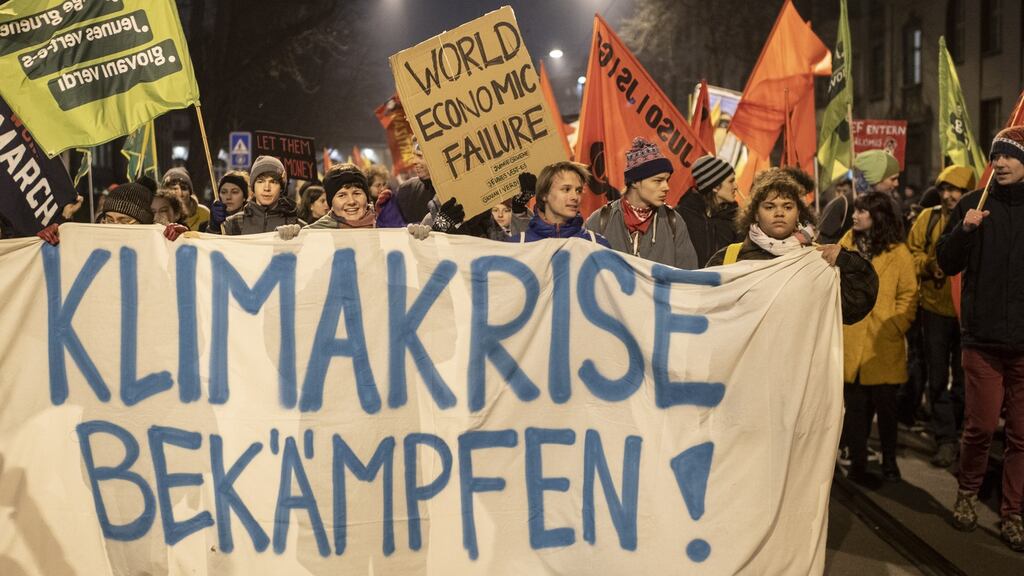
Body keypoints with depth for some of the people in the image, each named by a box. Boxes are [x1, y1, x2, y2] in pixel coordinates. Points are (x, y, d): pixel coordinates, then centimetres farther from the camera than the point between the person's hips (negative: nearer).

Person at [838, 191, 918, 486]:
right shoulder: (846, 245, 8)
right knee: (856, 406, 5)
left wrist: (895, 327, -9)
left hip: (884, 345, -1)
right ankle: (857, 463, 16)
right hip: (850, 343, 2)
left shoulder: (897, 252, 1)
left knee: (886, 405, 8)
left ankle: (889, 462, 25)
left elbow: (909, 294, 1)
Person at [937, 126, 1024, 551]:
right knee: (981, 425, 1)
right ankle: (967, 493, 24)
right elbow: (947, 264, 1)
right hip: (982, 336, -1)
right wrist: (964, 230, -15)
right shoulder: (973, 204, 4)